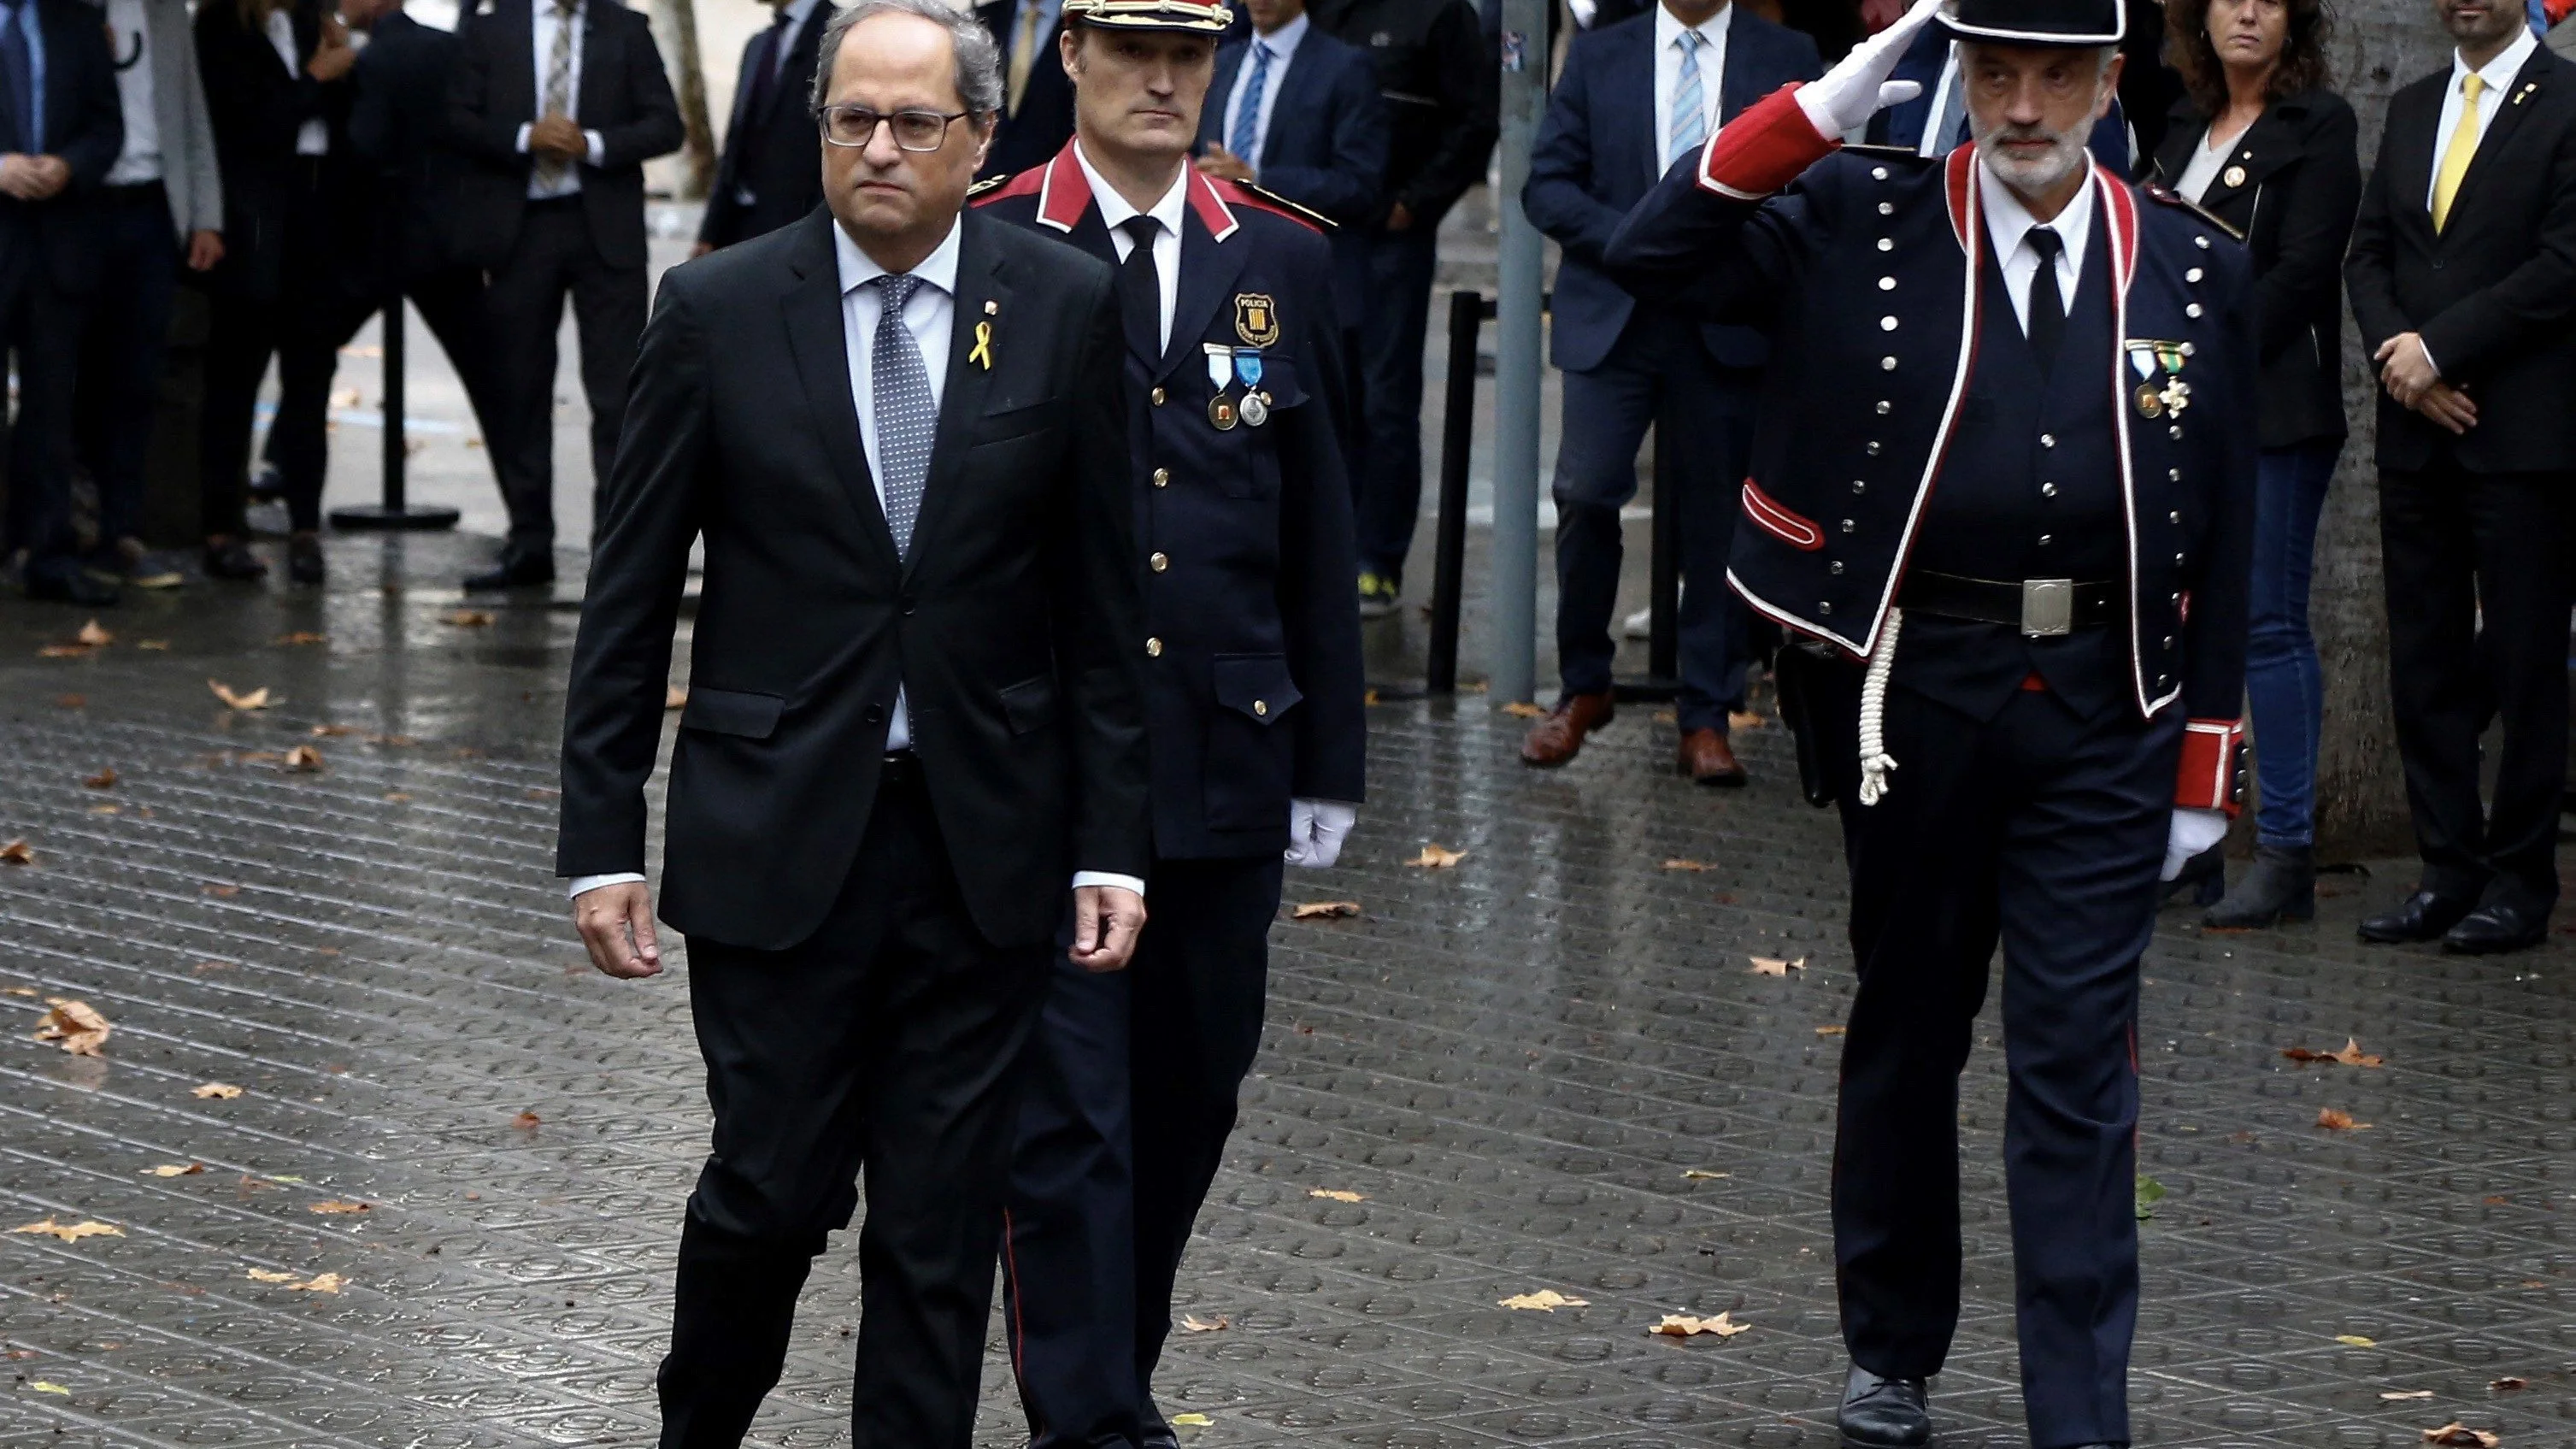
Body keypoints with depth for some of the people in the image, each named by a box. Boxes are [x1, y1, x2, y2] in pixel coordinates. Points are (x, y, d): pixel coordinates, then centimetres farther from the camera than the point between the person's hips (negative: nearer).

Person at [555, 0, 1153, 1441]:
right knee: (775, 1188, 0)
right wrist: (603, 844, -2)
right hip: (776, 829, -1)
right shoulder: (720, 311, -3)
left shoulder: (1065, 308, -1)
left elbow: (1105, 601, 3)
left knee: (944, 1222, 5)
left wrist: (1114, 845, -1)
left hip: (982, 839, 1)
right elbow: (631, 600, 1)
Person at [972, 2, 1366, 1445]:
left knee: (1190, 1099, 13)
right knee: (1067, 1109, -5)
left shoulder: (1283, 257, 7)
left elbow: (1319, 528, 10)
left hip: (1229, 761, 4)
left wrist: (1330, 758, 9)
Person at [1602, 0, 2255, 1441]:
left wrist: (2206, 767, 3)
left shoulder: (2197, 268, 2)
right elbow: (1656, 254, -15)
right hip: (1917, 687, 0)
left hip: (2104, 707, 0)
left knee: (2080, 1064, -2)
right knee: (1907, 1032, 14)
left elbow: (2224, 532, 5)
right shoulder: (1864, 220, -2)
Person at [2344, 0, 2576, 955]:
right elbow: (2368, 254, 14)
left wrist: (2438, 349, -12)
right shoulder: (2412, 110, 16)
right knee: (2426, 663, 7)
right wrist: (2398, 354, -4)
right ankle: (2447, 871, 13)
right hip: (2416, 430, 6)